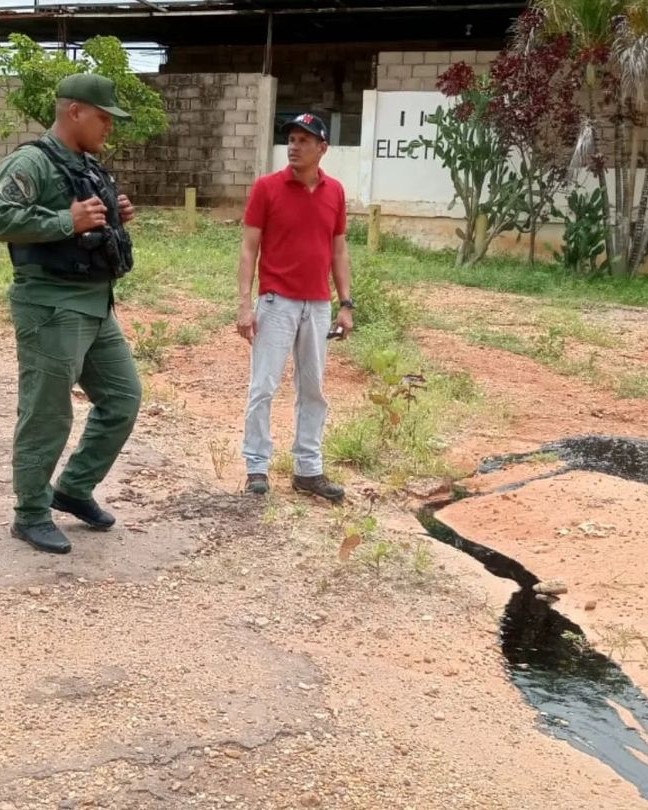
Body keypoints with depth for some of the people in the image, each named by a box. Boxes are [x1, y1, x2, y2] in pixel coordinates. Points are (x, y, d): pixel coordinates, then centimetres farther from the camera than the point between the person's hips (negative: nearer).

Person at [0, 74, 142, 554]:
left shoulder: (89, 166, 16)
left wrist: (116, 219, 6)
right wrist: (68, 221, -24)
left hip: (97, 306, 9)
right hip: (51, 309, -9)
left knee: (123, 397, 14)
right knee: (47, 416, 0)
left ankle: (74, 489, 27)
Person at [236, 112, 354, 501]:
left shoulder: (335, 191, 6)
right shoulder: (266, 187, -5)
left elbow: (339, 251, 11)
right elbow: (249, 248, -5)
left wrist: (346, 304, 5)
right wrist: (245, 304, -13)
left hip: (319, 306, 4)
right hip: (276, 303, -4)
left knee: (314, 390, 10)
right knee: (264, 387, -2)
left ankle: (309, 469, 19)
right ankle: (257, 468, 9)